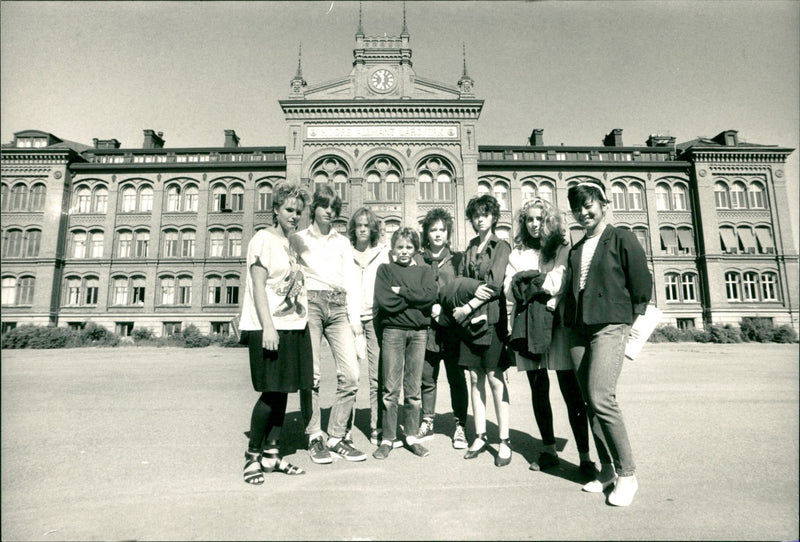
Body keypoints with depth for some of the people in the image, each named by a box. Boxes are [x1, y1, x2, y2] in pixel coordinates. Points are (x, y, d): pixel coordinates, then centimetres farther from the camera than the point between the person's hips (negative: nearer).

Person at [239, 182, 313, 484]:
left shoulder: (293, 244, 19)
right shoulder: (264, 239, -2)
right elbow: (258, 285, -11)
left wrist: (303, 325, 15)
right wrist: (267, 327, -19)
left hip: (294, 327, 7)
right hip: (269, 328, -7)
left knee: (281, 393, 9)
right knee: (271, 393, -4)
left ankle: (271, 456, 20)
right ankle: (252, 456, 13)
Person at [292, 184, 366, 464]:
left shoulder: (342, 242, 20)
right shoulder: (299, 239, 14)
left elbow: (351, 280, 15)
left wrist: (355, 317, 6)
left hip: (338, 306, 2)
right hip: (309, 304, -2)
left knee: (350, 374, -7)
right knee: (310, 374, -7)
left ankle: (336, 438, 6)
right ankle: (314, 438, 7)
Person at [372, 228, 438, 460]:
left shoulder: (424, 271, 13)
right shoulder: (385, 269, 7)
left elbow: (430, 295, -6)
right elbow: (384, 301, -8)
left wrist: (402, 291, -9)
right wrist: (415, 297, -5)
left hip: (418, 332, 2)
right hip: (393, 330, -2)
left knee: (413, 388, 8)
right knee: (391, 388, 0)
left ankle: (411, 436, 20)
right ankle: (387, 438, 12)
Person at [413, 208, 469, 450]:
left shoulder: (457, 258, 6)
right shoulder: (417, 260, 8)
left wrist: (444, 308, -9)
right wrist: (429, 307, -6)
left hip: (452, 328, -1)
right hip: (426, 329, 1)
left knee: (457, 379, 5)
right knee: (427, 379, 10)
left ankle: (460, 426, 18)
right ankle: (427, 423, 26)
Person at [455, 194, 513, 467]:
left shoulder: (502, 246, 0)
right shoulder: (469, 250, 16)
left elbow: (495, 284, -11)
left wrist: (468, 307, -13)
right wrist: (473, 291, -10)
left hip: (492, 317, -5)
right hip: (469, 319, 5)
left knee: (495, 378, -3)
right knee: (475, 378, 8)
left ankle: (504, 441, 7)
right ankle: (480, 437, 18)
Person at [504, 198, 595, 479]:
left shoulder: (562, 249, 5)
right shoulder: (517, 254, 15)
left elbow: (560, 280, -8)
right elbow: (509, 289, 7)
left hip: (557, 324, -3)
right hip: (528, 326, 4)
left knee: (571, 392, -2)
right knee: (538, 391, 11)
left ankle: (585, 456, 8)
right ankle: (548, 450, 25)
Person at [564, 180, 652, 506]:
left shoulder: (621, 239, 2)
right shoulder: (576, 250, 19)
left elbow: (642, 284, -2)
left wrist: (633, 325, -2)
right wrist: (569, 322, 10)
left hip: (610, 327, -6)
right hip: (579, 330, 6)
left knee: (601, 398, -16)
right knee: (589, 402, 5)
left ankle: (627, 473, 1)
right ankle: (607, 469, 18)